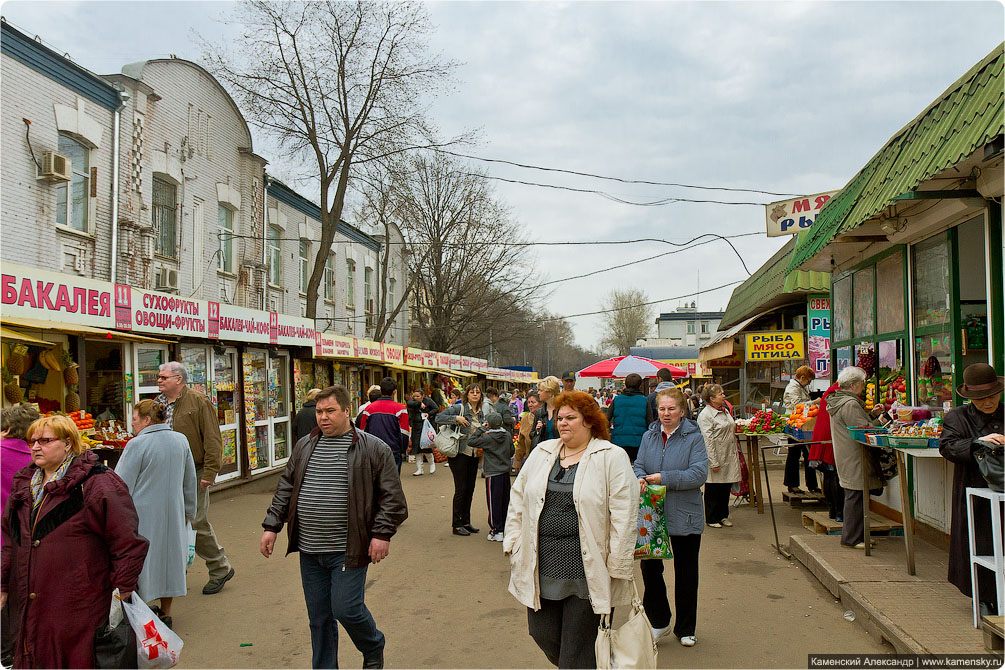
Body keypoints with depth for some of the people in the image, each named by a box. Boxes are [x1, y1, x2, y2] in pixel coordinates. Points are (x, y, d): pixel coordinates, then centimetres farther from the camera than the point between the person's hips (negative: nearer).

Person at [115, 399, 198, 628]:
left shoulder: (138, 445, -16)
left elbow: (122, 485, -13)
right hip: (173, 513, 6)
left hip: (143, 514, -6)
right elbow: (190, 481, 12)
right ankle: (165, 613, 24)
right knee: (169, 554, 14)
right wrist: (188, 510, 23)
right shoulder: (181, 440, 3)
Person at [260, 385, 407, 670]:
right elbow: (285, 488, 16)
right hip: (309, 550, 5)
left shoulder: (372, 448, -6)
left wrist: (382, 533, -11)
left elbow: (391, 496, -5)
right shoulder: (304, 446, 9)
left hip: (348, 550, -5)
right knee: (318, 617, 11)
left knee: (346, 608, -5)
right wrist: (272, 526, 12)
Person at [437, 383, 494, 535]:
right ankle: (456, 525, 6)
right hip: (460, 453, -6)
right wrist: (456, 418, -22)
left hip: (474, 455, 6)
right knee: (461, 489, -4)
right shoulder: (459, 408, -8)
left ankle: (466, 522, 22)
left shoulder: (482, 412, 10)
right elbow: (439, 418, -15)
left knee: (470, 489, 11)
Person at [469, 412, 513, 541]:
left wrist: (481, 429, -8)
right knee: (505, 501, 14)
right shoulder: (507, 435, 2)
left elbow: (471, 441, -14)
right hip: (506, 472, 6)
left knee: (494, 502, 1)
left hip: (493, 474, -5)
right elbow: (512, 452, 11)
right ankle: (506, 527, 23)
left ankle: (497, 531, 3)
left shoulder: (487, 438, -14)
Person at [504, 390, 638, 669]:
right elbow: (518, 499, 16)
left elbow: (624, 515, -8)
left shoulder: (612, 458, -4)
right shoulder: (541, 453, 11)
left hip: (586, 569, -4)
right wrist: (514, 542, 9)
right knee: (542, 633, 11)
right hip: (542, 566, 5)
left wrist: (617, 567, -11)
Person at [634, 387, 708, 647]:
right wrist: (641, 479, -18)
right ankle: (659, 621, 26)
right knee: (649, 567, 3)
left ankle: (685, 629, 30)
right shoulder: (649, 436, 4)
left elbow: (699, 473, -17)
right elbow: (638, 466, 6)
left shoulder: (693, 437, -9)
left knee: (686, 574, 11)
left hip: (684, 517, -3)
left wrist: (663, 478, -21)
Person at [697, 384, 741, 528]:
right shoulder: (705, 415, -15)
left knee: (726, 487, 14)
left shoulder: (725, 411, 12)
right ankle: (712, 519, 16)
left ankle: (723, 515, 28)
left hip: (729, 456, 8)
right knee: (713, 489, 3)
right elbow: (708, 441, -18)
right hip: (715, 457, -8)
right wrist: (714, 462, -21)